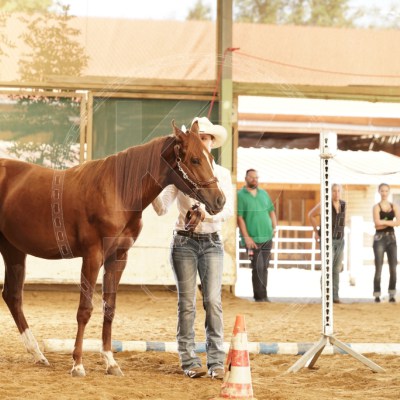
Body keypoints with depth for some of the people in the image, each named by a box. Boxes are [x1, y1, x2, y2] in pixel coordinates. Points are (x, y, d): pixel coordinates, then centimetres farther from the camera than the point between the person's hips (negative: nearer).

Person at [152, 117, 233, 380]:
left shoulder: (222, 174, 5)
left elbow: (228, 210, -7)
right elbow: (162, 208, -5)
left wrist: (206, 214, -25)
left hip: (212, 242, 1)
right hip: (184, 241, -1)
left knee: (213, 301, -7)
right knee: (187, 303, 0)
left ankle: (216, 362, -3)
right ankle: (189, 361, 5)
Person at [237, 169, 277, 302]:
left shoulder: (264, 193, 14)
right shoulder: (240, 195, -4)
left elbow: (271, 211, 19)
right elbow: (239, 217, -9)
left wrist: (274, 227, 5)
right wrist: (246, 237, -14)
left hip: (267, 237, 6)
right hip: (253, 239, -6)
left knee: (264, 266, 9)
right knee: (257, 267, -8)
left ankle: (262, 295, 15)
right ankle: (260, 296, -4)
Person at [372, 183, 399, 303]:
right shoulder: (376, 207, 1)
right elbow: (377, 223, -14)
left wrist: (384, 222, -11)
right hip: (380, 238, -3)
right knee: (378, 268, -4)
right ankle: (377, 295, -1)